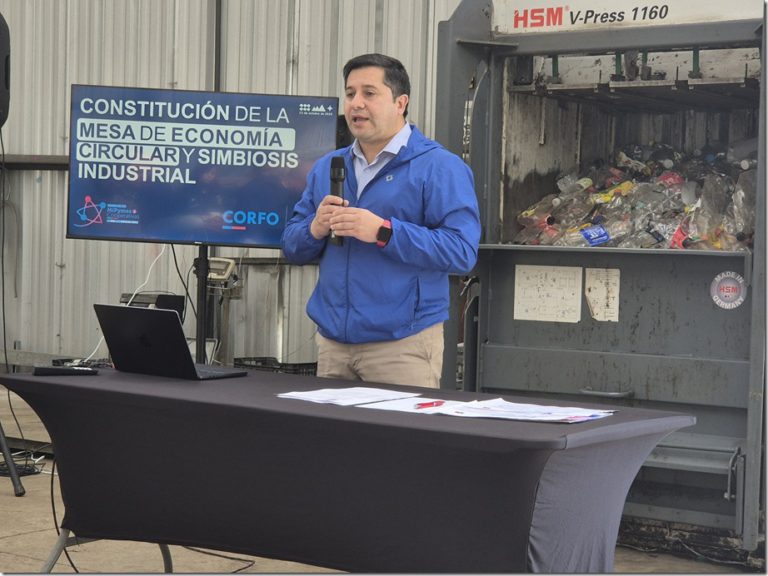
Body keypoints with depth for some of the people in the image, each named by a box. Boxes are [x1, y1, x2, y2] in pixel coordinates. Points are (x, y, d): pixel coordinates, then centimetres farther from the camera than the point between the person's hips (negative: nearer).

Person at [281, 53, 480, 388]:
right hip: (332, 342, 6)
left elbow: (462, 251, -17)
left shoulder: (439, 167, -5)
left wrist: (382, 231, -22)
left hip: (403, 344, -5)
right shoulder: (326, 167, 14)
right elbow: (292, 248, 15)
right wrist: (316, 229, -8)